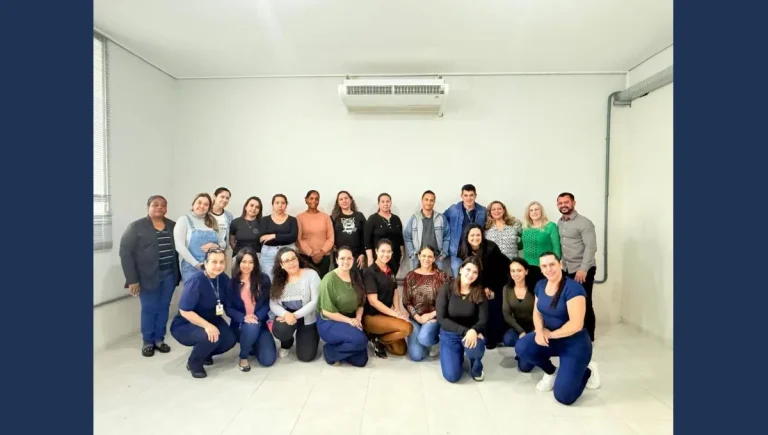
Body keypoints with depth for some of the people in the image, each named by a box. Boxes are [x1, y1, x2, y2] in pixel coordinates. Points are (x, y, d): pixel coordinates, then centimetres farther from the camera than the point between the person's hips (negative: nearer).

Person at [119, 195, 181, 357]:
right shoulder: (136, 226, -5)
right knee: (149, 309, 5)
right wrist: (132, 279, -12)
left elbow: (179, 249, 8)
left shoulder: (173, 225, 7)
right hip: (148, 277, -3)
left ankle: (159, 339, 27)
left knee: (164, 308, 11)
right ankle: (147, 342, 22)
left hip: (169, 275, 4)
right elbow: (125, 252, -8)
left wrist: (178, 273, 2)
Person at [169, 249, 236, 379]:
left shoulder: (223, 278, -9)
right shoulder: (196, 280, -27)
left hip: (211, 320, 6)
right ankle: (194, 363, 0)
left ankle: (205, 353, 17)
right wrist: (207, 325, -35)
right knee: (211, 338, -32)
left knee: (230, 340, -14)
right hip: (185, 325, -6)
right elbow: (184, 311, -27)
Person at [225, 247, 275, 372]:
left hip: (260, 322, 2)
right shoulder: (231, 282, -3)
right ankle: (243, 357, -7)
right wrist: (243, 317, -22)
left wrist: (257, 317, -20)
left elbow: (267, 303, -2)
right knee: (252, 327, -39)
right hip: (240, 324, -1)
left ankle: (254, 345, 24)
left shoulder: (263, 279, -1)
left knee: (268, 360, -12)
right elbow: (228, 308, -5)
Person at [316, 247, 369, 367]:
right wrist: (349, 320, -19)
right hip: (329, 322, -6)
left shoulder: (355, 277, 5)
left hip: (352, 321, 6)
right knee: (360, 339, -30)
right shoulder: (329, 279, -17)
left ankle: (340, 347, 22)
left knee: (360, 361, -4)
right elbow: (327, 311, -17)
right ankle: (330, 351, -4)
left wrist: (358, 318, -11)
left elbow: (360, 303, 9)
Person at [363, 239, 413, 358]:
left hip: (386, 314, 7)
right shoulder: (370, 272, -15)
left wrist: (397, 310, -6)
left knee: (401, 350, 0)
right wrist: (396, 314, -21)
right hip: (371, 316, -7)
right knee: (407, 328, -25)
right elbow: (373, 301, -19)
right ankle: (377, 340, -4)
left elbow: (395, 292, 14)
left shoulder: (390, 271, 9)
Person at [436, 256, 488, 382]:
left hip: (471, 332, 1)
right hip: (450, 334, -1)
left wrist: (473, 330, -33)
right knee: (452, 376, -14)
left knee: (474, 348, -35)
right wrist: (465, 331, -24)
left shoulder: (480, 293, -9)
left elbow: (483, 319, -10)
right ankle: (458, 354, 22)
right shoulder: (446, 288, -14)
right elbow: (441, 318, -16)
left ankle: (476, 365, 4)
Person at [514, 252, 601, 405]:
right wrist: (539, 332, -13)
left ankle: (587, 372, 21)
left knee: (563, 396, -11)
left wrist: (550, 334, -16)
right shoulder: (540, 285, 0)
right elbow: (537, 312, 7)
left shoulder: (573, 288, -23)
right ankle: (551, 372, 11)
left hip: (574, 344, -6)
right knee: (521, 348, -21)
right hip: (549, 337, 6)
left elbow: (576, 325, -27)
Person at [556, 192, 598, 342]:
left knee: (584, 303, 1)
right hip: (567, 270, 6)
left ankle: (588, 337, 15)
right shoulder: (559, 223, 10)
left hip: (583, 270, -6)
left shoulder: (584, 222, -10)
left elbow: (591, 247, -17)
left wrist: (583, 269, -23)